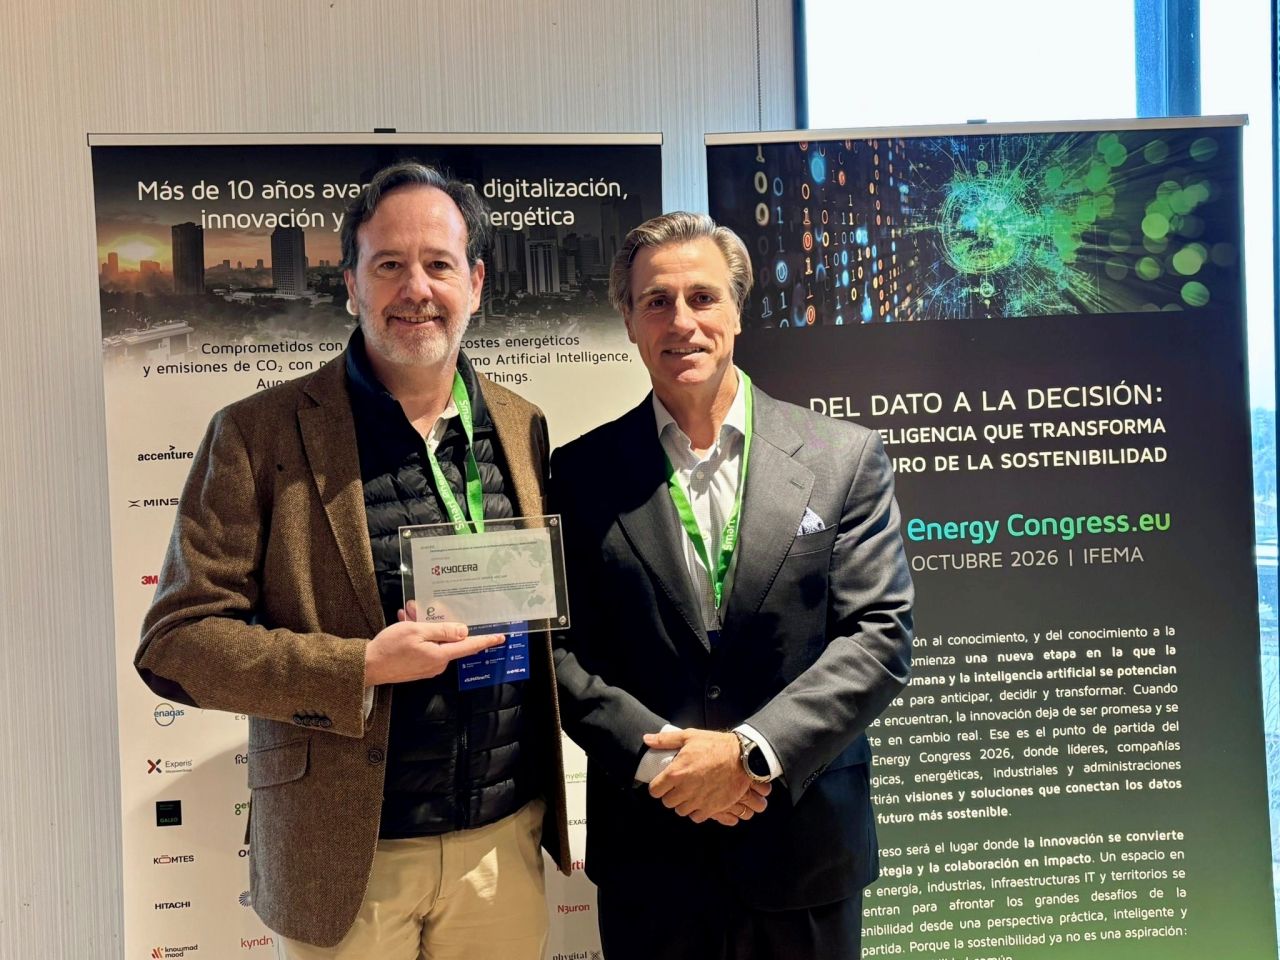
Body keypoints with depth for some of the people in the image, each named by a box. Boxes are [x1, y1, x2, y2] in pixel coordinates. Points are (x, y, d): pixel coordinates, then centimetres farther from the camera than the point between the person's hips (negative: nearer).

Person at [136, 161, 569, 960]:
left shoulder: (524, 428, 3)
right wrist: (361, 669, -20)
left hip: (505, 842, 3)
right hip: (345, 859, -3)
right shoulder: (259, 435, -8)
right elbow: (176, 640, -9)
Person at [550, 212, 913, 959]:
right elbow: (560, 646, -2)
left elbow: (881, 636, -7)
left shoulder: (847, 458, -3)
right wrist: (655, 755, -14)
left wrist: (750, 749, -16)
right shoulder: (584, 473, -1)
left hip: (807, 849, 0)